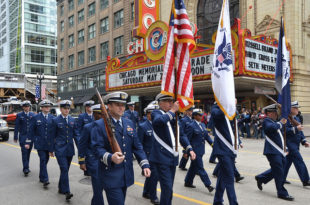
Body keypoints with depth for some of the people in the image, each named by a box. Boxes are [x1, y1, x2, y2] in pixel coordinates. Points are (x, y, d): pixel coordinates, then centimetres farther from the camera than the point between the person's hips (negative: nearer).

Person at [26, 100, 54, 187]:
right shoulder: (36, 118, -1)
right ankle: (45, 180, -7)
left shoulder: (52, 117, 5)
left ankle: (41, 177, 28)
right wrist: (28, 142, -1)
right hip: (40, 143, -3)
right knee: (43, 160, -9)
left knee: (45, 160, 11)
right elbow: (31, 131, 1)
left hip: (49, 143, 3)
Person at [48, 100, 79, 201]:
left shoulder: (72, 120, 8)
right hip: (60, 149, -4)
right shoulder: (55, 120, -2)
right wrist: (51, 149, 1)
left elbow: (76, 134, 9)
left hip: (70, 149, 4)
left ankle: (61, 188, 28)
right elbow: (52, 136, 1)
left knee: (65, 170, 12)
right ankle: (66, 191, -9)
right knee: (64, 169, -12)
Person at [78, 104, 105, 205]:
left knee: (100, 186, 11)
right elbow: (81, 145, -4)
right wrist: (81, 162, -6)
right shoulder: (88, 127, -7)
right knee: (98, 186, -6)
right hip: (93, 161, -4)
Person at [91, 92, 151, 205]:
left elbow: (137, 146, 10)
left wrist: (145, 164, -1)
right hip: (111, 176, -6)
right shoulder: (100, 125, -8)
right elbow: (97, 148, -14)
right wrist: (110, 157, -33)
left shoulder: (129, 123, 10)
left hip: (126, 175, 6)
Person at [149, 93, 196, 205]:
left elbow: (181, 134, 14)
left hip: (173, 157, 7)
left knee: (169, 188, 15)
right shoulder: (156, 113, -6)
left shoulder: (173, 116, 14)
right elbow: (159, 121, -32)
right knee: (167, 188, -9)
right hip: (162, 157, -7)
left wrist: (189, 149, 2)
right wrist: (172, 111, -21)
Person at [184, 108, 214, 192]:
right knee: (200, 168, -3)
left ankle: (188, 182, 29)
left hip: (201, 150, 8)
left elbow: (207, 136, 14)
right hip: (195, 150, -8)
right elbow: (187, 139, -12)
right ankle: (208, 185, 2)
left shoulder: (203, 125, 11)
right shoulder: (191, 126, -13)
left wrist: (212, 143, -2)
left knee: (194, 167, 16)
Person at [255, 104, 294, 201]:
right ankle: (282, 193, 7)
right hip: (273, 151, -9)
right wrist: (281, 123, -18)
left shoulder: (274, 122, 18)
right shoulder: (266, 121, -11)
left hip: (279, 150, 9)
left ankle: (260, 178, 30)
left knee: (278, 170, 16)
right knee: (279, 172, -4)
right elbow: (272, 127, -31)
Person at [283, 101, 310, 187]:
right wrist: (296, 129, -26)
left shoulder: (297, 118, 15)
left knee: (288, 160, 14)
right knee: (299, 161, -8)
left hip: (295, 144, 9)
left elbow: (300, 131, 19)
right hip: (289, 143, -9)